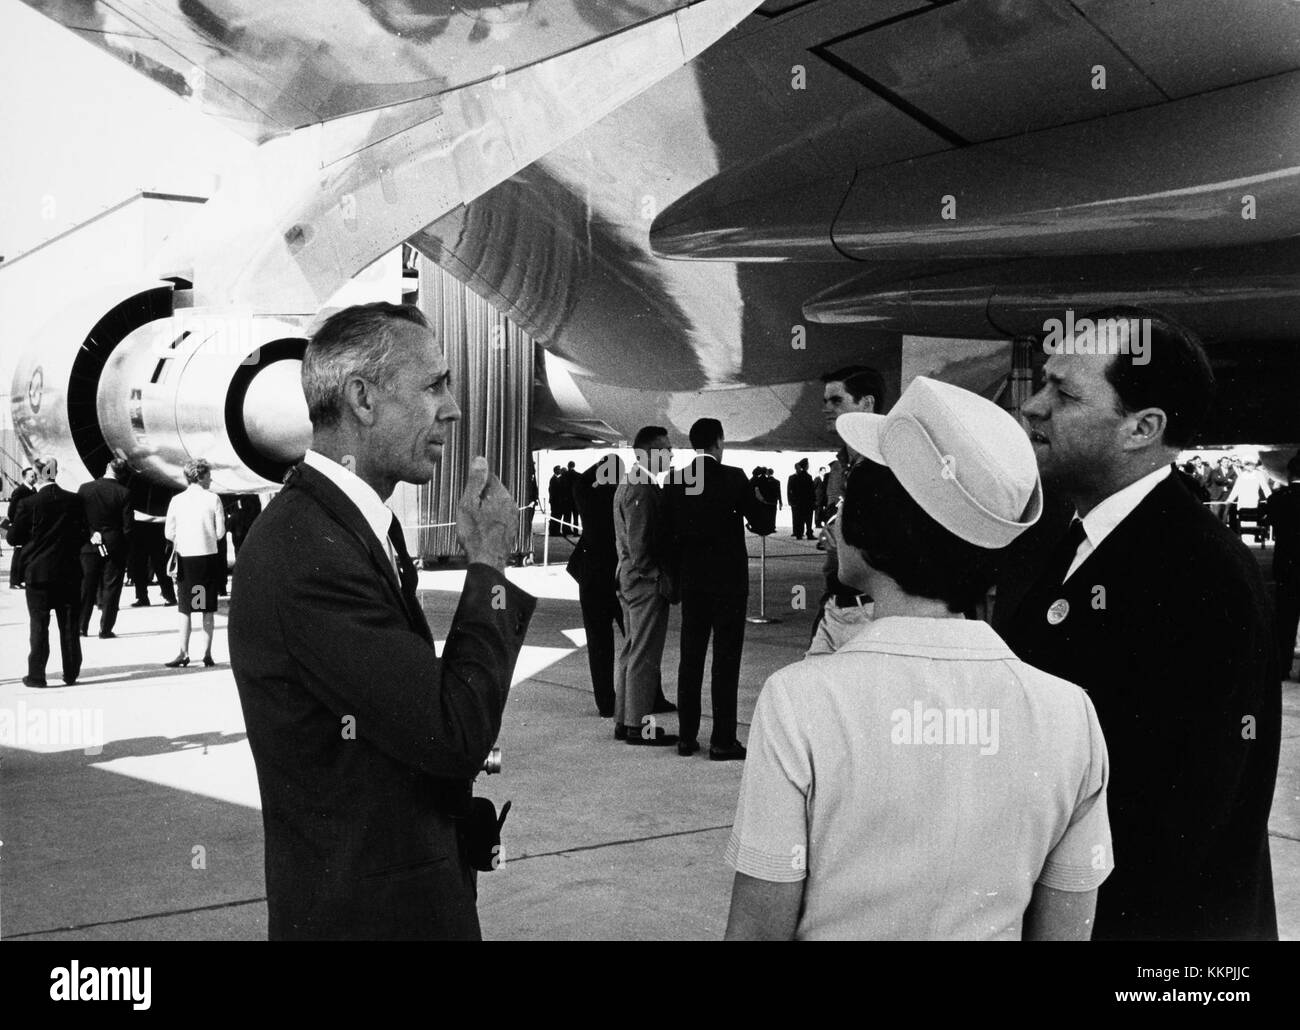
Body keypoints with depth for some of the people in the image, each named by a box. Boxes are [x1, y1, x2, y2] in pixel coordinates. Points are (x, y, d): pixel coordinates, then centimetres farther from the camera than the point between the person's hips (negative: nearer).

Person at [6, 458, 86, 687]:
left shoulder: (28, 504, -12)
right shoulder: (74, 501, -5)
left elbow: (13, 538, -5)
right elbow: (84, 535, 0)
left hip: (38, 572, -2)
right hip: (69, 572, 2)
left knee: (39, 626, 6)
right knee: (69, 625, 11)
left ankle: (36, 675, 7)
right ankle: (71, 673, 16)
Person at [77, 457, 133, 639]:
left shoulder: (84, 489, -5)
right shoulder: (124, 494, -10)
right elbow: (128, 525, -9)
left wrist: (89, 533, 4)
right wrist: (125, 547, 2)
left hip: (89, 546, 2)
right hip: (115, 546, -2)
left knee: (86, 586, 11)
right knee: (111, 588, 5)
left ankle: (81, 626, 15)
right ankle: (106, 629, 5)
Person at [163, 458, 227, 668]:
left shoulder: (177, 500, 0)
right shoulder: (213, 499, -4)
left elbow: (169, 533, 2)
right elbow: (220, 532, -4)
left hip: (185, 557, 1)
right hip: (209, 556, -1)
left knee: (185, 609, 6)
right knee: (208, 609, 7)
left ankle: (184, 653, -1)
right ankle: (207, 654, 7)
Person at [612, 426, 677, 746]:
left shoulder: (627, 484, 14)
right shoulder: (643, 489, -18)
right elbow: (640, 544, -22)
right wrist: (663, 582, -18)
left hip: (629, 580, 11)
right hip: (647, 583, -11)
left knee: (630, 653, 15)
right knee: (644, 657, -4)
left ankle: (624, 720, 22)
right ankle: (638, 725, 1)